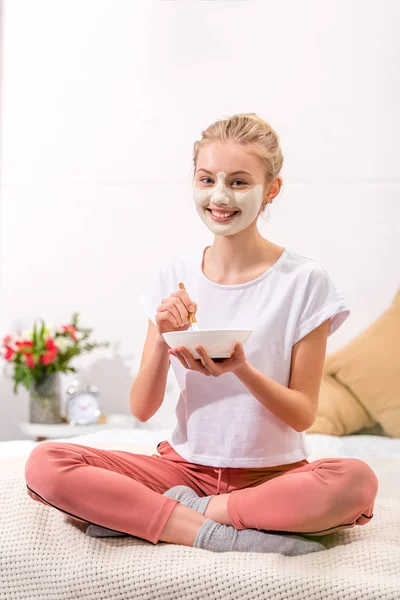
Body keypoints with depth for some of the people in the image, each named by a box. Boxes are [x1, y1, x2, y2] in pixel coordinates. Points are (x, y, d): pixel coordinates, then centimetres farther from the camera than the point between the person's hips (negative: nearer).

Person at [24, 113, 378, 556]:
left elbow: (303, 414, -5)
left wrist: (241, 369, -23)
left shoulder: (304, 281, -5)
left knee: (356, 481, -36)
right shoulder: (173, 278, 3)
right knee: (44, 463, -20)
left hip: (271, 470, -1)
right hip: (186, 464, 2)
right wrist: (162, 338, -17)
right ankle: (217, 533, -20)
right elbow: (142, 409, 1)